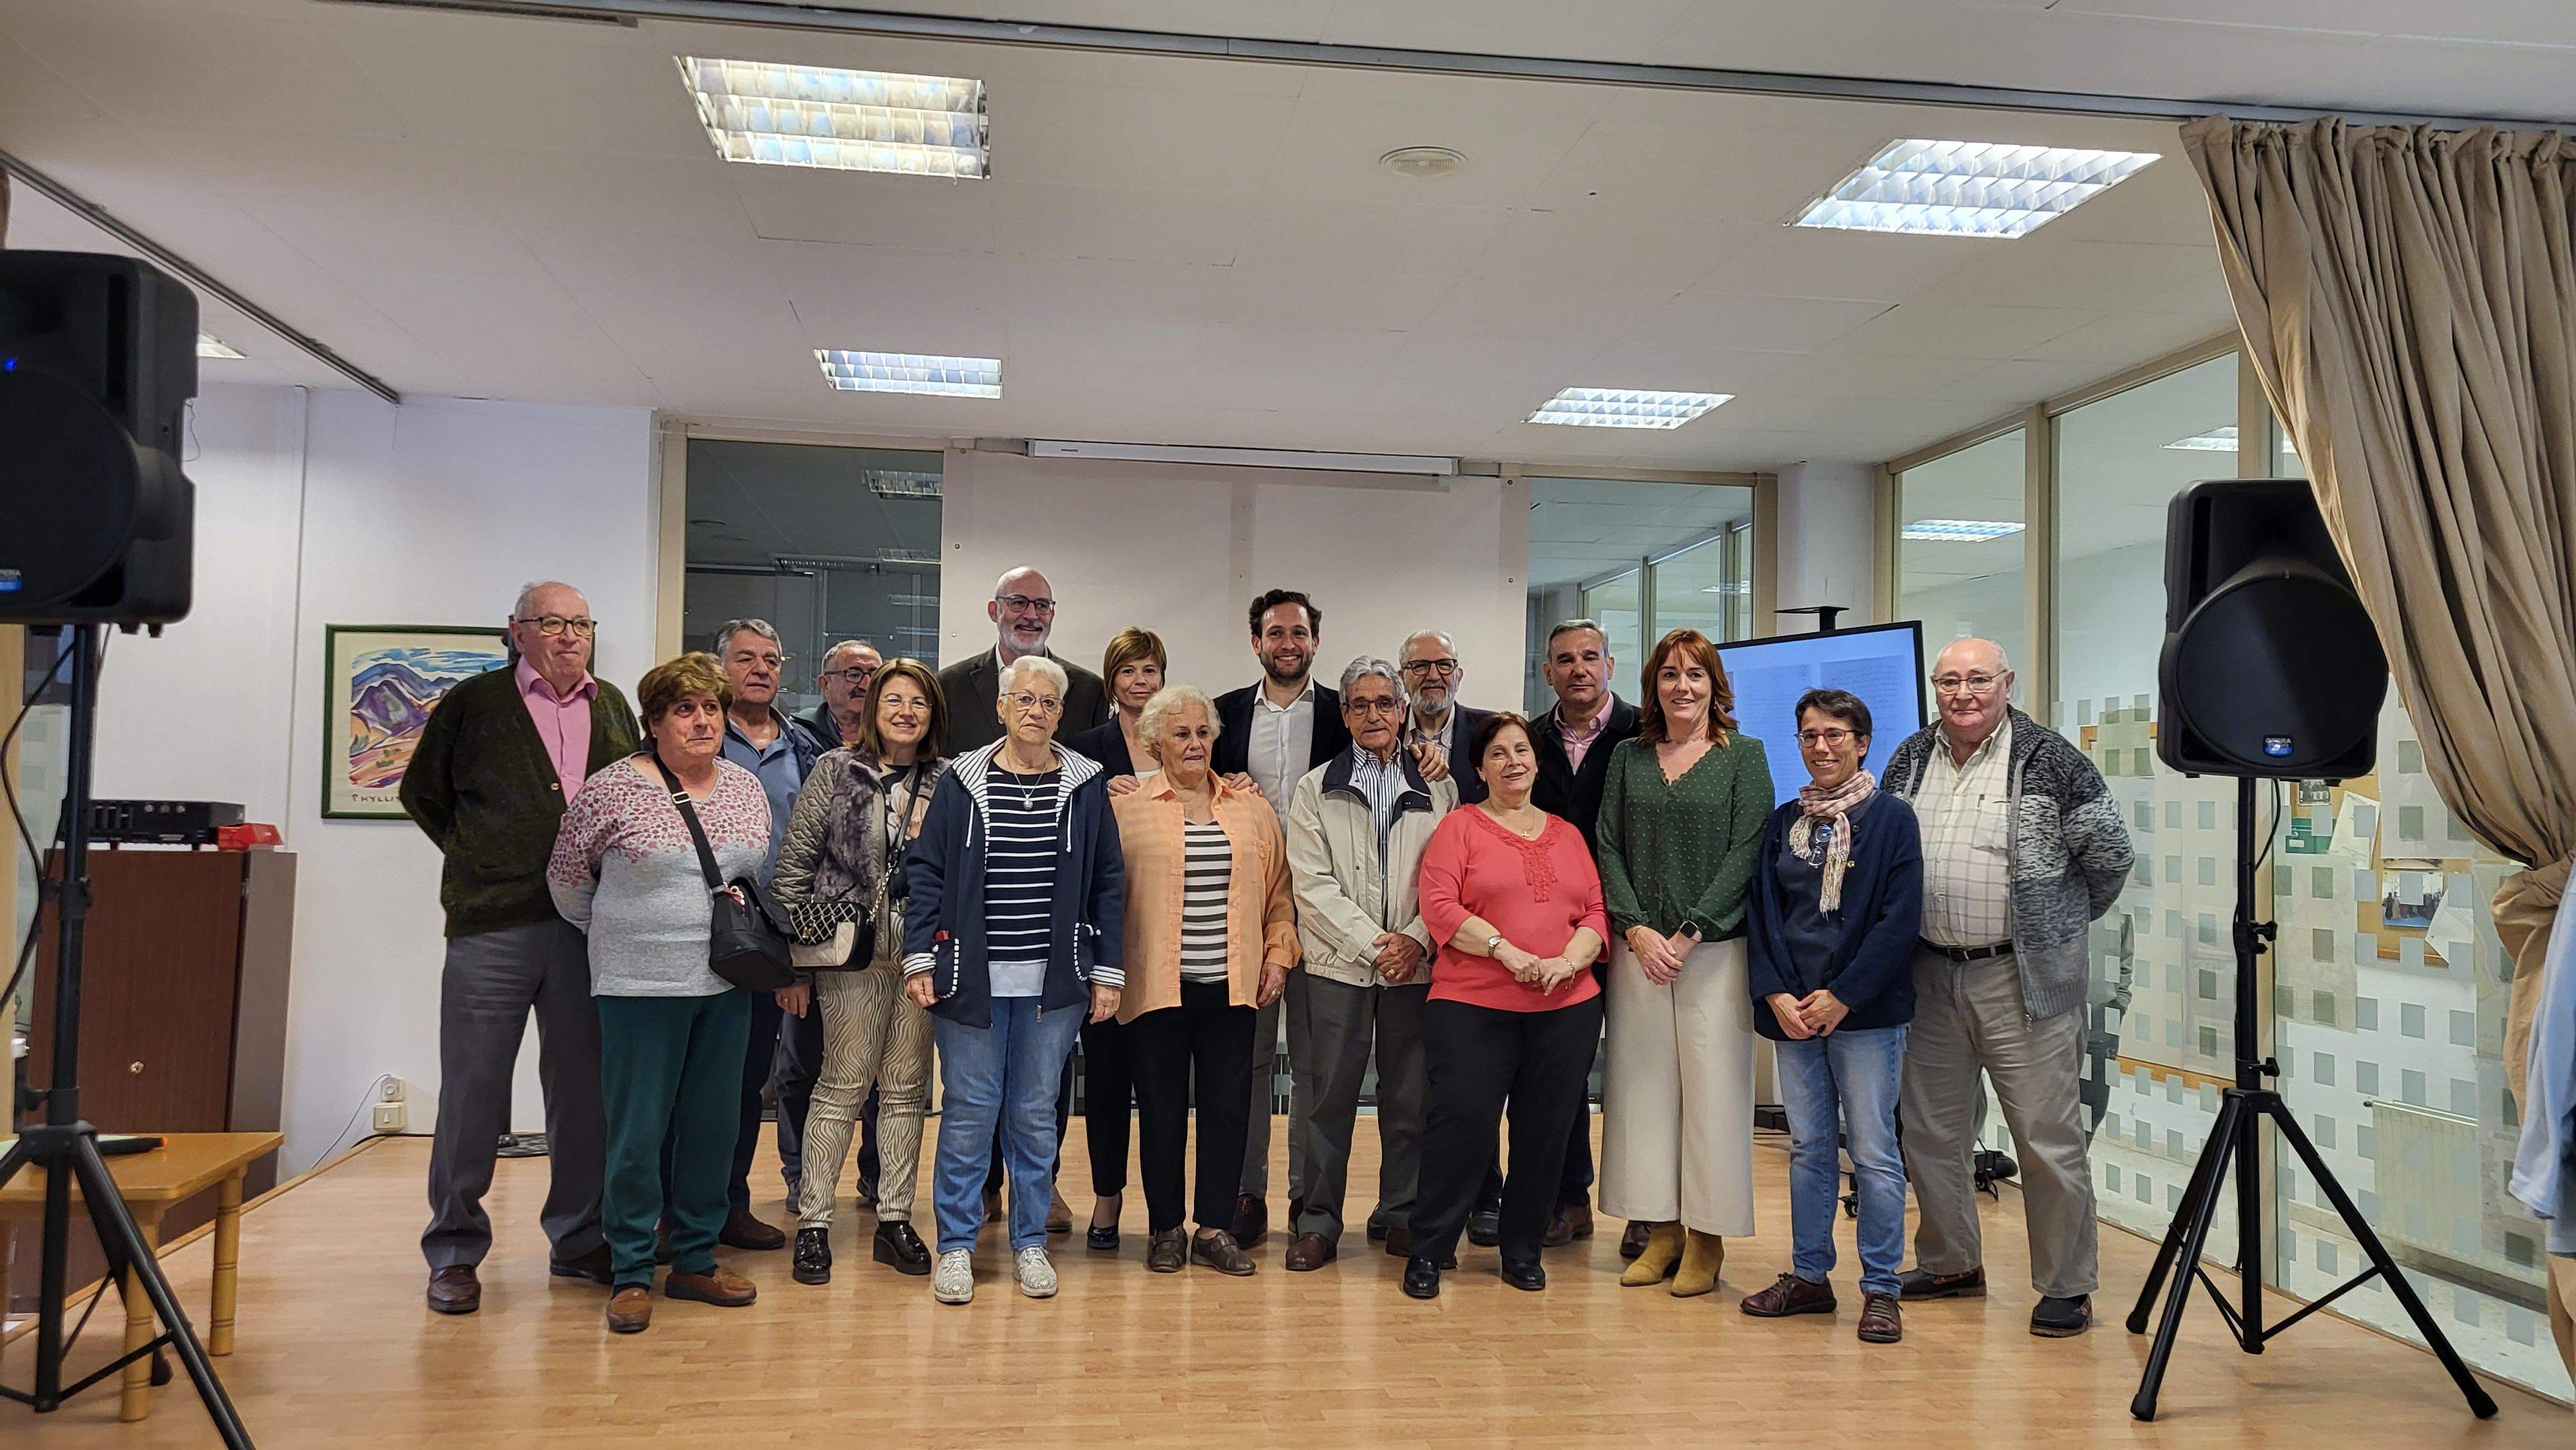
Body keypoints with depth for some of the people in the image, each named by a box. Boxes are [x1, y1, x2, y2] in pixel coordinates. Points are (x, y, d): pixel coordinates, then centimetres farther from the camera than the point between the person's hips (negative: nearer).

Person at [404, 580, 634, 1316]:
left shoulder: (612, 706, 13)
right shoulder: (474, 703, 3)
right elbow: (422, 792, 13)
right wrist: (475, 857, 5)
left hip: (588, 925, 3)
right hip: (493, 927, -3)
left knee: (584, 1088, 8)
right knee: (473, 1090, 1)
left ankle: (579, 1239, 21)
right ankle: (455, 1251, 14)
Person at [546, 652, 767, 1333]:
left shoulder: (747, 787, 7)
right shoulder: (613, 788, -7)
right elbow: (566, 876, 2)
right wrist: (616, 937, 8)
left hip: (725, 983, 5)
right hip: (642, 985, -5)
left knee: (714, 1125, 10)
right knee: (637, 1131, 0)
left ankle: (696, 1262, 23)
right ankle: (633, 1275, 12)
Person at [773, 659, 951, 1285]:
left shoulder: (947, 781, 6)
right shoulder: (837, 770, 0)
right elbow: (795, 862, 0)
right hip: (853, 951, -3)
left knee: (907, 1088, 8)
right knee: (844, 1083, -1)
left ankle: (894, 1220, 18)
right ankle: (813, 1222, 9)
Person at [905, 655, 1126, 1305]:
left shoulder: (1086, 787, 4)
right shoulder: (962, 781, 2)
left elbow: (1108, 882, 6)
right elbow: (926, 870, 3)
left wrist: (1108, 970, 2)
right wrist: (919, 958, -5)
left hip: (1053, 983, 1)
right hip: (970, 976, -1)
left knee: (1035, 1113, 9)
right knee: (969, 1109, 3)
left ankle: (1030, 1242, 21)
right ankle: (956, 1244, 16)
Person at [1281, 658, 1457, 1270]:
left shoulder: (1438, 789, 9)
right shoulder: (1316, 788, 6)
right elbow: (1313, 885, -2)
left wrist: (1417, 939, -10)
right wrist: (1371, 943, -11)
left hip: (1415, 963, 1)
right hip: (1340, 962, -1)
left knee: (1410, 1095, 6)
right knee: (1328, 1094, 0)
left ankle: (1401, 1215, 20)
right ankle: (1319, 1222, 11)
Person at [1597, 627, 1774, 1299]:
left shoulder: (1743, 755, 3)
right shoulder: (1627, 756, 12)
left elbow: (1746, 852, -5)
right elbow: (1608, 847, 6)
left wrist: (1688, 934, -12)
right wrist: (1637, 929, -7)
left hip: (1715, 947, -3)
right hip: (1639, 947, 3)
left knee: (1713, 1087, -2)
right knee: (1644, 1085, 5)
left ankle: (1708, 1239, 10)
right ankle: (1662, 1232, 16)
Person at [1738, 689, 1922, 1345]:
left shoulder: (1891, 818, -2)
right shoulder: (1783, 821, 11)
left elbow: (1900, 919, -8)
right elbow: (1763, 914, 9)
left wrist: (1842, 997, -13)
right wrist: (1777, 995, -4)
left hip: (1866, 1012, -4)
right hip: (1792, 1013, 4)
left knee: (1873, 1151, 0)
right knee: (1808, 1147, 11)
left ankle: (1881, 1290, 9)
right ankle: (1809, 1276, 20)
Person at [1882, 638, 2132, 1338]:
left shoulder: (2047, 759, -7)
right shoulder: (1910, 759, 9)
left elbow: (2111, 847, -1)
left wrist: (2068, 921, 7)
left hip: (2025, 978, -5)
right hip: (1931, 973, 5)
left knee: (2048, 1136, -1)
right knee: (1929, 1129, 13)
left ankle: (2067, 1286, 13)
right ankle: (1950, 1263, 29)